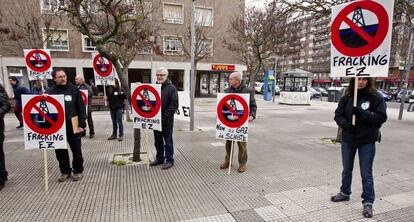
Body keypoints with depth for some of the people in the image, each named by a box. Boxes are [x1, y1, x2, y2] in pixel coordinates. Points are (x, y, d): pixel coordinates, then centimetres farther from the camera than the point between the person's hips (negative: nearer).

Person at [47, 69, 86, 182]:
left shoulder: (74, 90, -1)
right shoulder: (50, 92, 2)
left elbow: (81, 108, -3)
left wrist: (82, 124, -7)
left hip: (73, 127, -1)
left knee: (77, 151, 8)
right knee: (60, 152, 12)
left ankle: (77, 171, 25)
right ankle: (65, 171, 29)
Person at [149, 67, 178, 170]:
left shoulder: (171, 88, -7)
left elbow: (174, 104, -14)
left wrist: (165, 117, -19)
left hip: (166, 120, -6)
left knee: (168, 141, 3)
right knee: (158, 141, 15)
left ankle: (169, 160, 13)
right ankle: (159, 158, 29)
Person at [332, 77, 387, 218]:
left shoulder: (376, 97, -8)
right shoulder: (347, 97, -1)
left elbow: (382, 117, -14)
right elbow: (338, 114, 0)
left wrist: (362, 113, -27)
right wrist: (345, 124, -20)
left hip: (367, 141, -3)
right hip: (347, 139, 4)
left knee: (366, 173, 4)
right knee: (346, 169, 19)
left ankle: (368, 202, 19)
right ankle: (345, 193, 38)